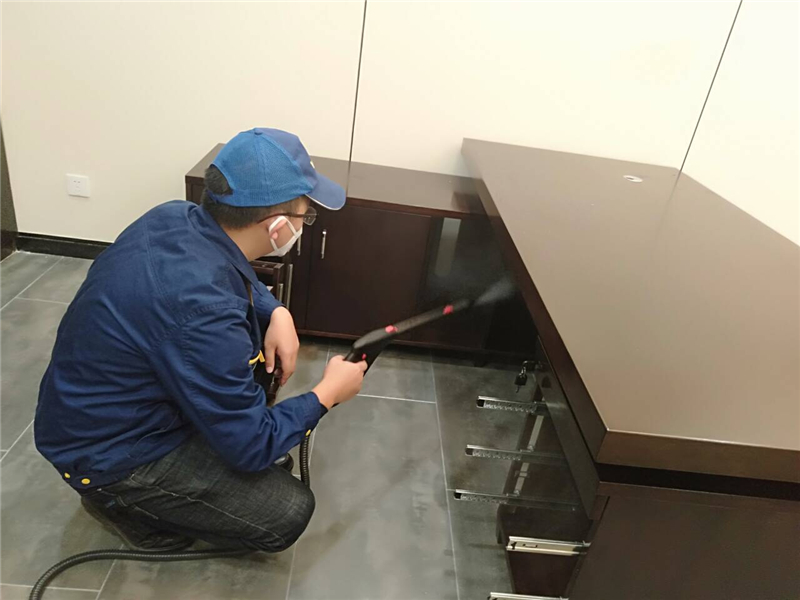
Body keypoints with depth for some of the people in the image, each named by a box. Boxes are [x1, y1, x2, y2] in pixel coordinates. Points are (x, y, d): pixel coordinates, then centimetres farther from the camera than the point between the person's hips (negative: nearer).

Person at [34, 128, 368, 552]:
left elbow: (242, 280, 12)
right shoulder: (201, 309, -38)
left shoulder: (176, 216, -13)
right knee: (288, 512, -9)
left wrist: (277, 313, -7)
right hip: (107, 453, -8)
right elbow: (252, 447, -24)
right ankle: (127, 505, 6)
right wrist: (328, 394, -11)